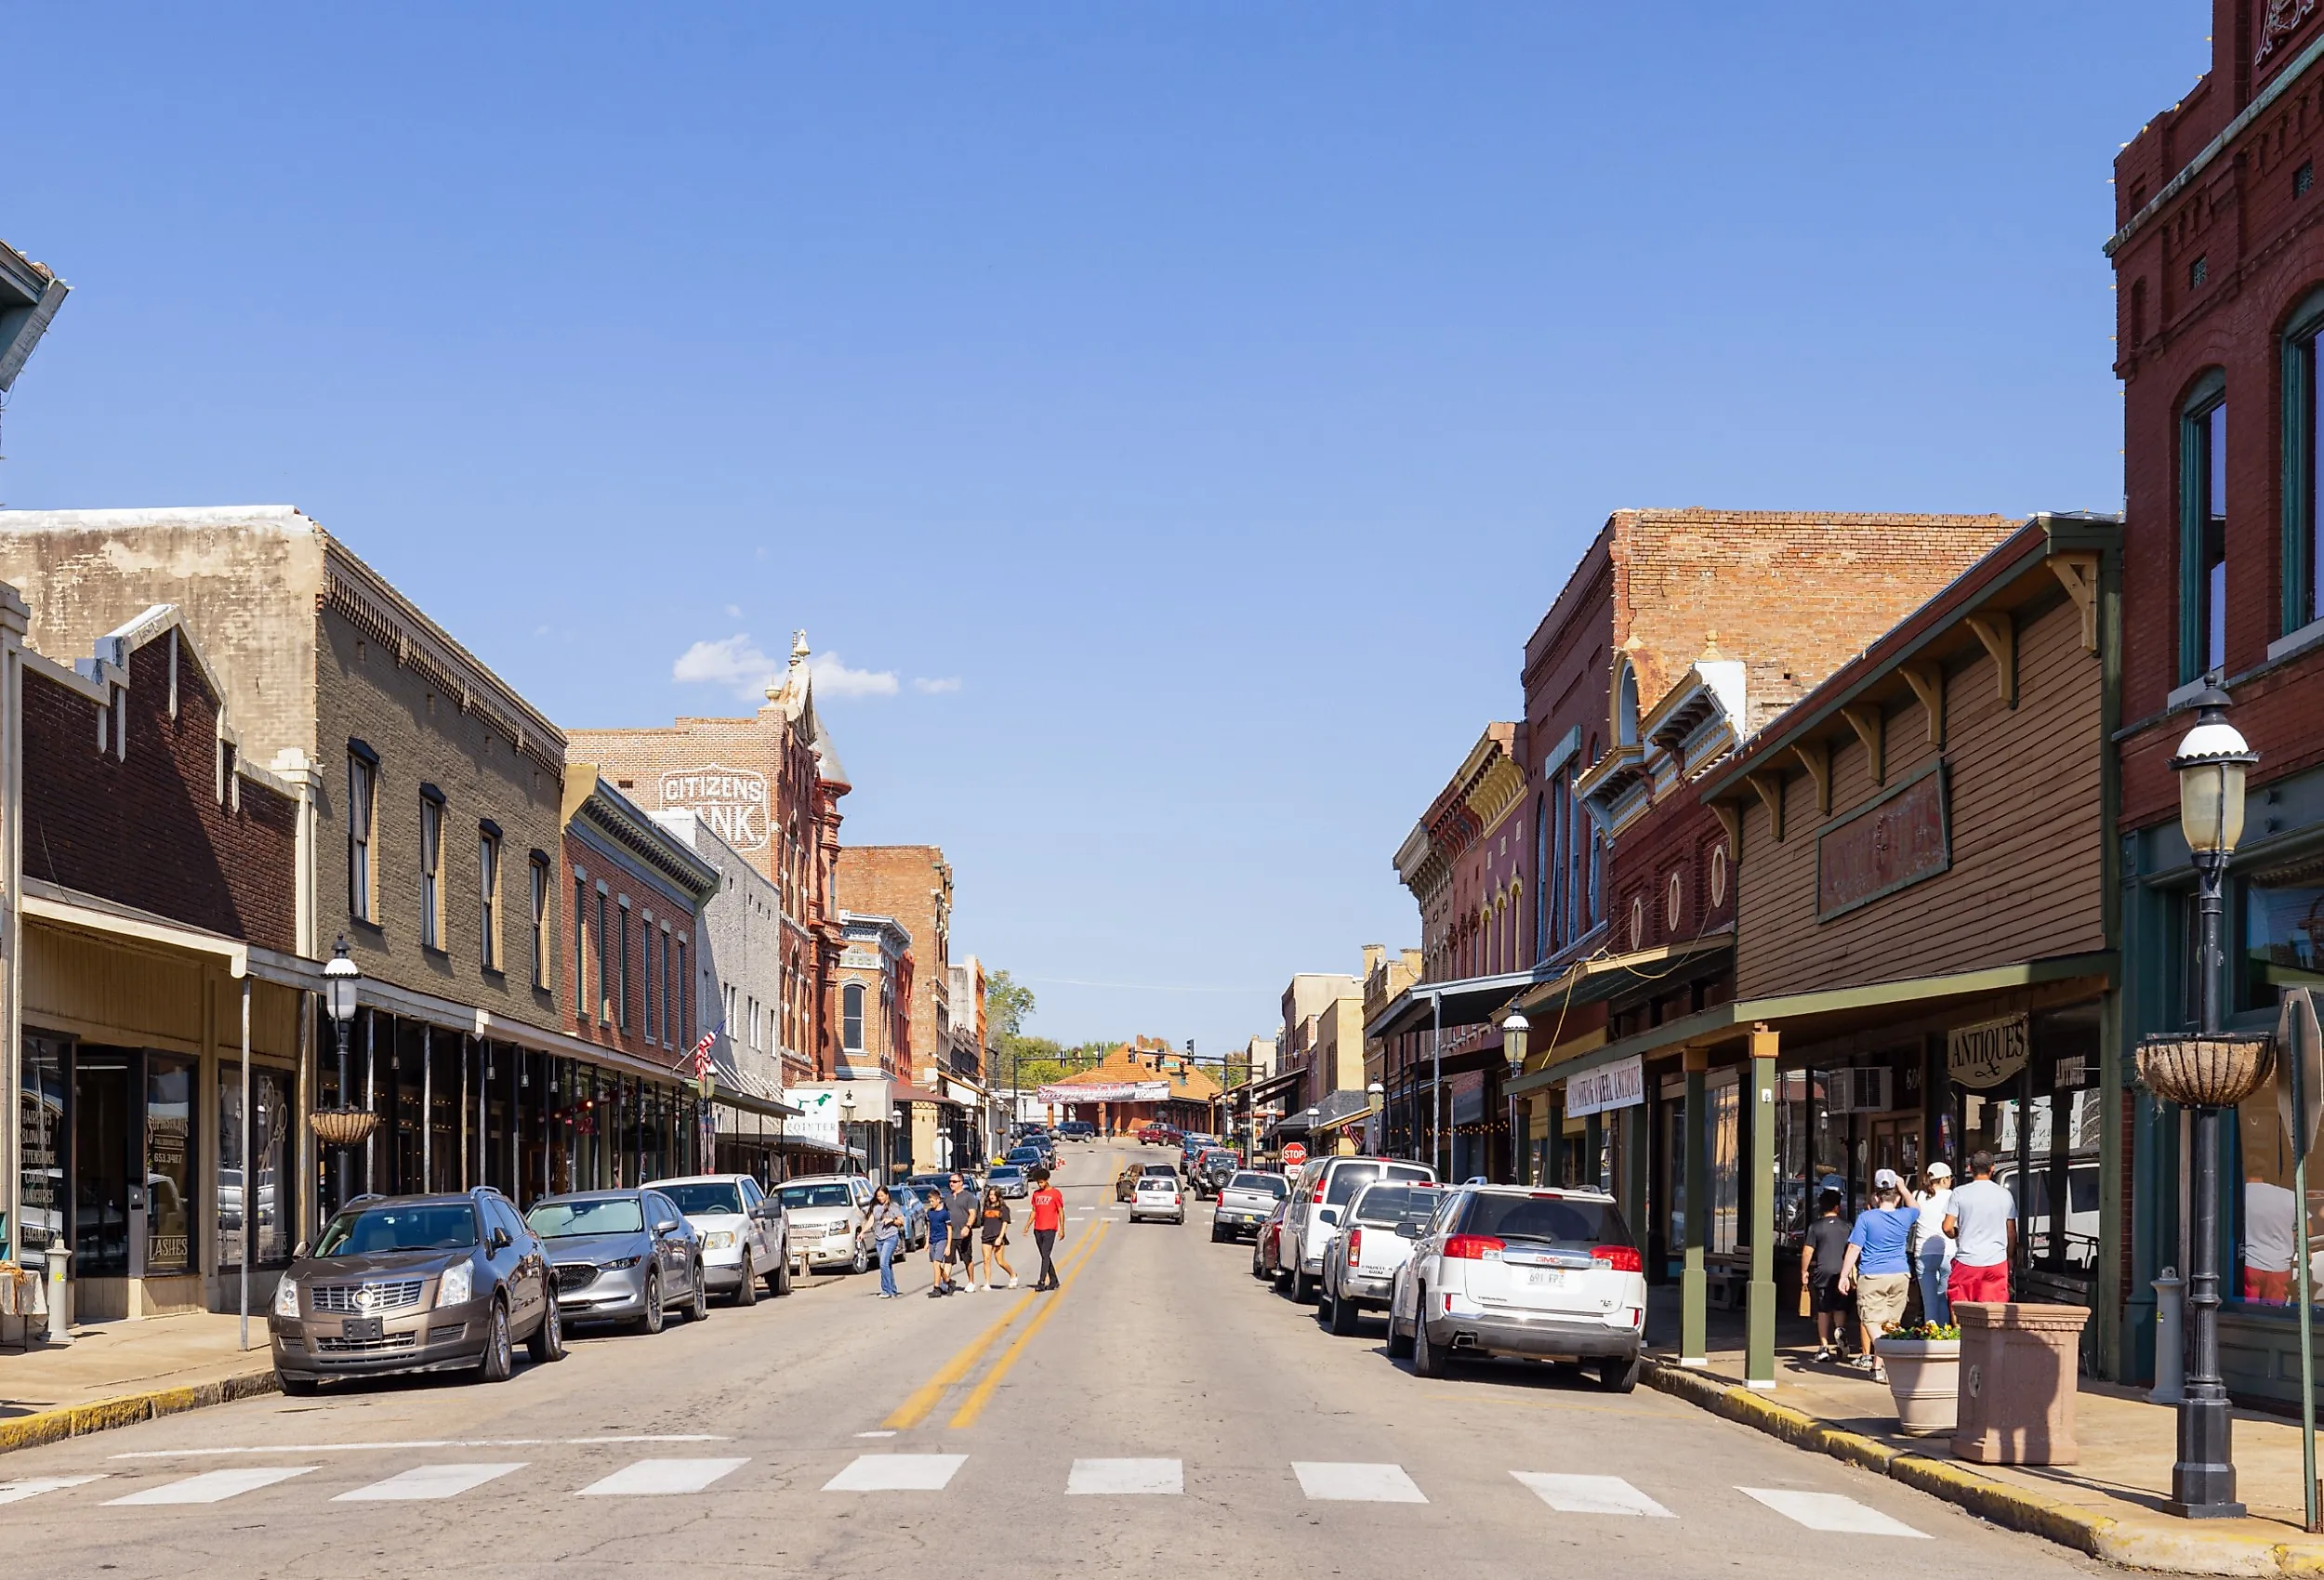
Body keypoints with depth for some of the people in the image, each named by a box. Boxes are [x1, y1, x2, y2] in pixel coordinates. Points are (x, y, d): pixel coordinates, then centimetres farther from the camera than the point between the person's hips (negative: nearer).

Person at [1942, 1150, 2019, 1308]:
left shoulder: (1960, 1193, -4)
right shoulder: (2005, 1194, 4)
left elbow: (1947, 1227, -6)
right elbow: (2011, 1233, 9)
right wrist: (2010, 1258, 23)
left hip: (1967, 1261, -2)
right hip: (1997, 1261, 2)